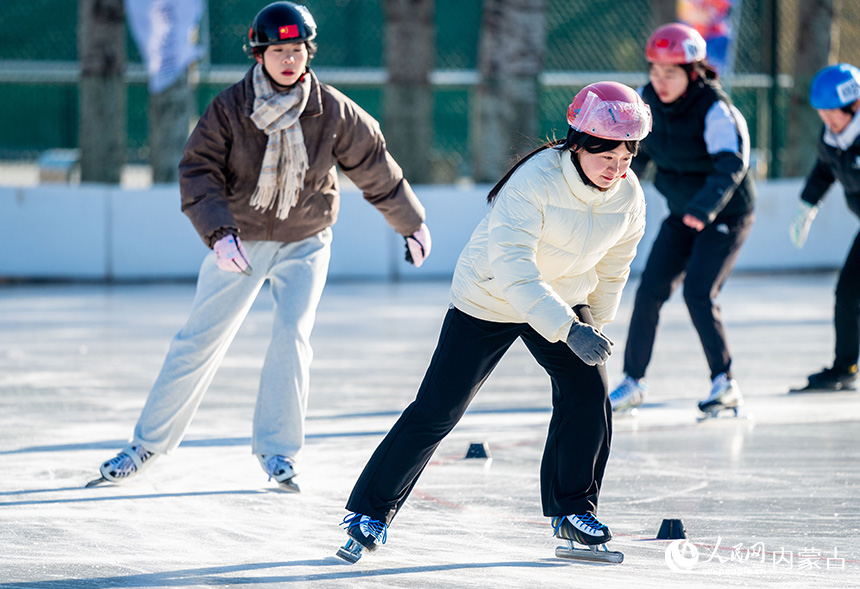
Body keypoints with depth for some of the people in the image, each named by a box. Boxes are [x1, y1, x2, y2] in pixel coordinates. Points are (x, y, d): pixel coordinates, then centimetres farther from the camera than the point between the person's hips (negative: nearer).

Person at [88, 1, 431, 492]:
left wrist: (413, 224, 10)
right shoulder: (229, 108, -13)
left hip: (305, 244, 0)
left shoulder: (333, 112, -10)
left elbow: (376, 168, 1)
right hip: (240, 240, 0)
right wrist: (219, 233, -30)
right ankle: (149, 444, 10)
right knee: (200, 340, 0)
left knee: (293, 336, -15)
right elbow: (198, 172, -15)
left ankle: (279, 451, -4)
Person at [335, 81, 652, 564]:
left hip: (565, 301, 5)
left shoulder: (628, 195, -14)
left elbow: (612, 269, 5)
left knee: (589, 393, -11)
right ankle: (373, 511, 7)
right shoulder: (533, 182, -33)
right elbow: (512, 270, -41)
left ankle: (574, 509, 8)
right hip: (488, 301, -5)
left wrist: (596, 328, 13)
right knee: (437, 411, -6)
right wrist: (568, 329, -48)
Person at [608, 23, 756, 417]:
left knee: (698, 293, -19)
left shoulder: (715, 110, -26)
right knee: (650, 290, -1)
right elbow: (637, 151, 12)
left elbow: (731, 164, -38)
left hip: (726, 216, -6)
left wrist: (704, 207, -52)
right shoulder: (648, 100, -6)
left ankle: (725, 385, -10)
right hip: (682, 215, 6)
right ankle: (633, 382, 12)